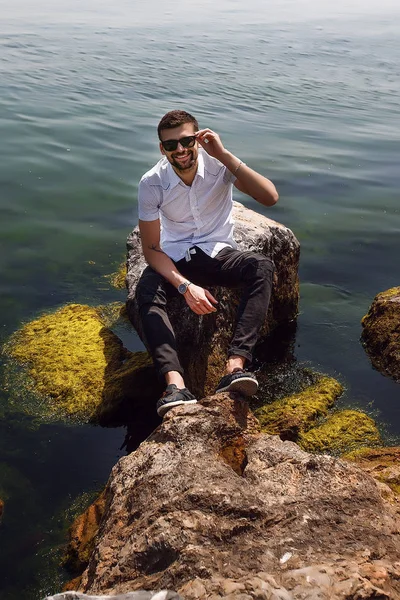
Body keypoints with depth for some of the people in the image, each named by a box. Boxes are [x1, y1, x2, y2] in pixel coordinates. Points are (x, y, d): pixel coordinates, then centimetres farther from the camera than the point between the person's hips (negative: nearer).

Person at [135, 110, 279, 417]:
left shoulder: (218, 164, -12)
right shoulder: (152, 183, -11)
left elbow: (270, 197, -25)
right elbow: (151, 248, -10)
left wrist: (225, 155, -28)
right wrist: (186, 286, -27)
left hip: (218, 253, 0)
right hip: (176, 259, 0)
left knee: (263, 267, -32)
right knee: (146, 290, -33)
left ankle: (235, 366, -43)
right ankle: (175, 383, -48)